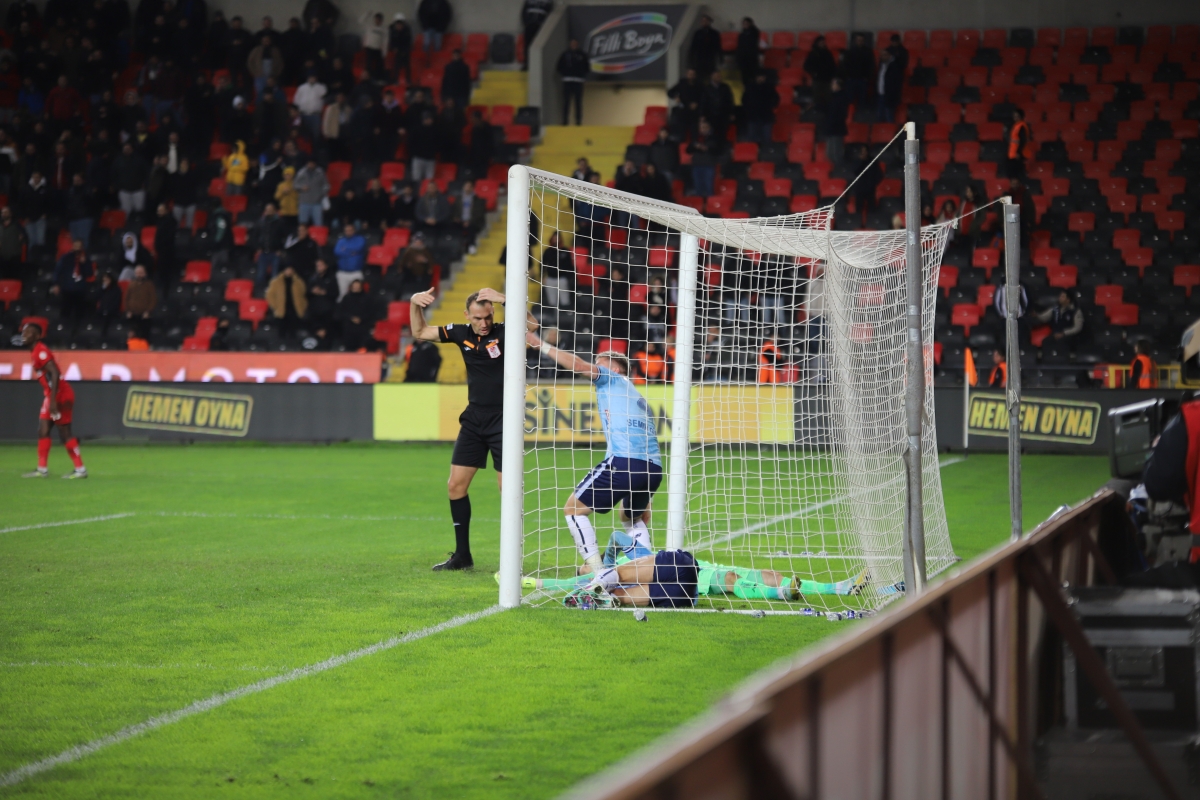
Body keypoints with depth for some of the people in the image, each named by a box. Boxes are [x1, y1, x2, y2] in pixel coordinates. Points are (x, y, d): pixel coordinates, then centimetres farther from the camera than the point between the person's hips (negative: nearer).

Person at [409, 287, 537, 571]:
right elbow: (420, 333, 16)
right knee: (456, 485, 6)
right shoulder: (461, 334, 3)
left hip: (503, 419, -6)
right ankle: (462, 555, 16)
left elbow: (533, 324, -32)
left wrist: (504, 300, -38)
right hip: (474, 418, 6)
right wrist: (416, 305, 0)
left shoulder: (504, 333, -11)